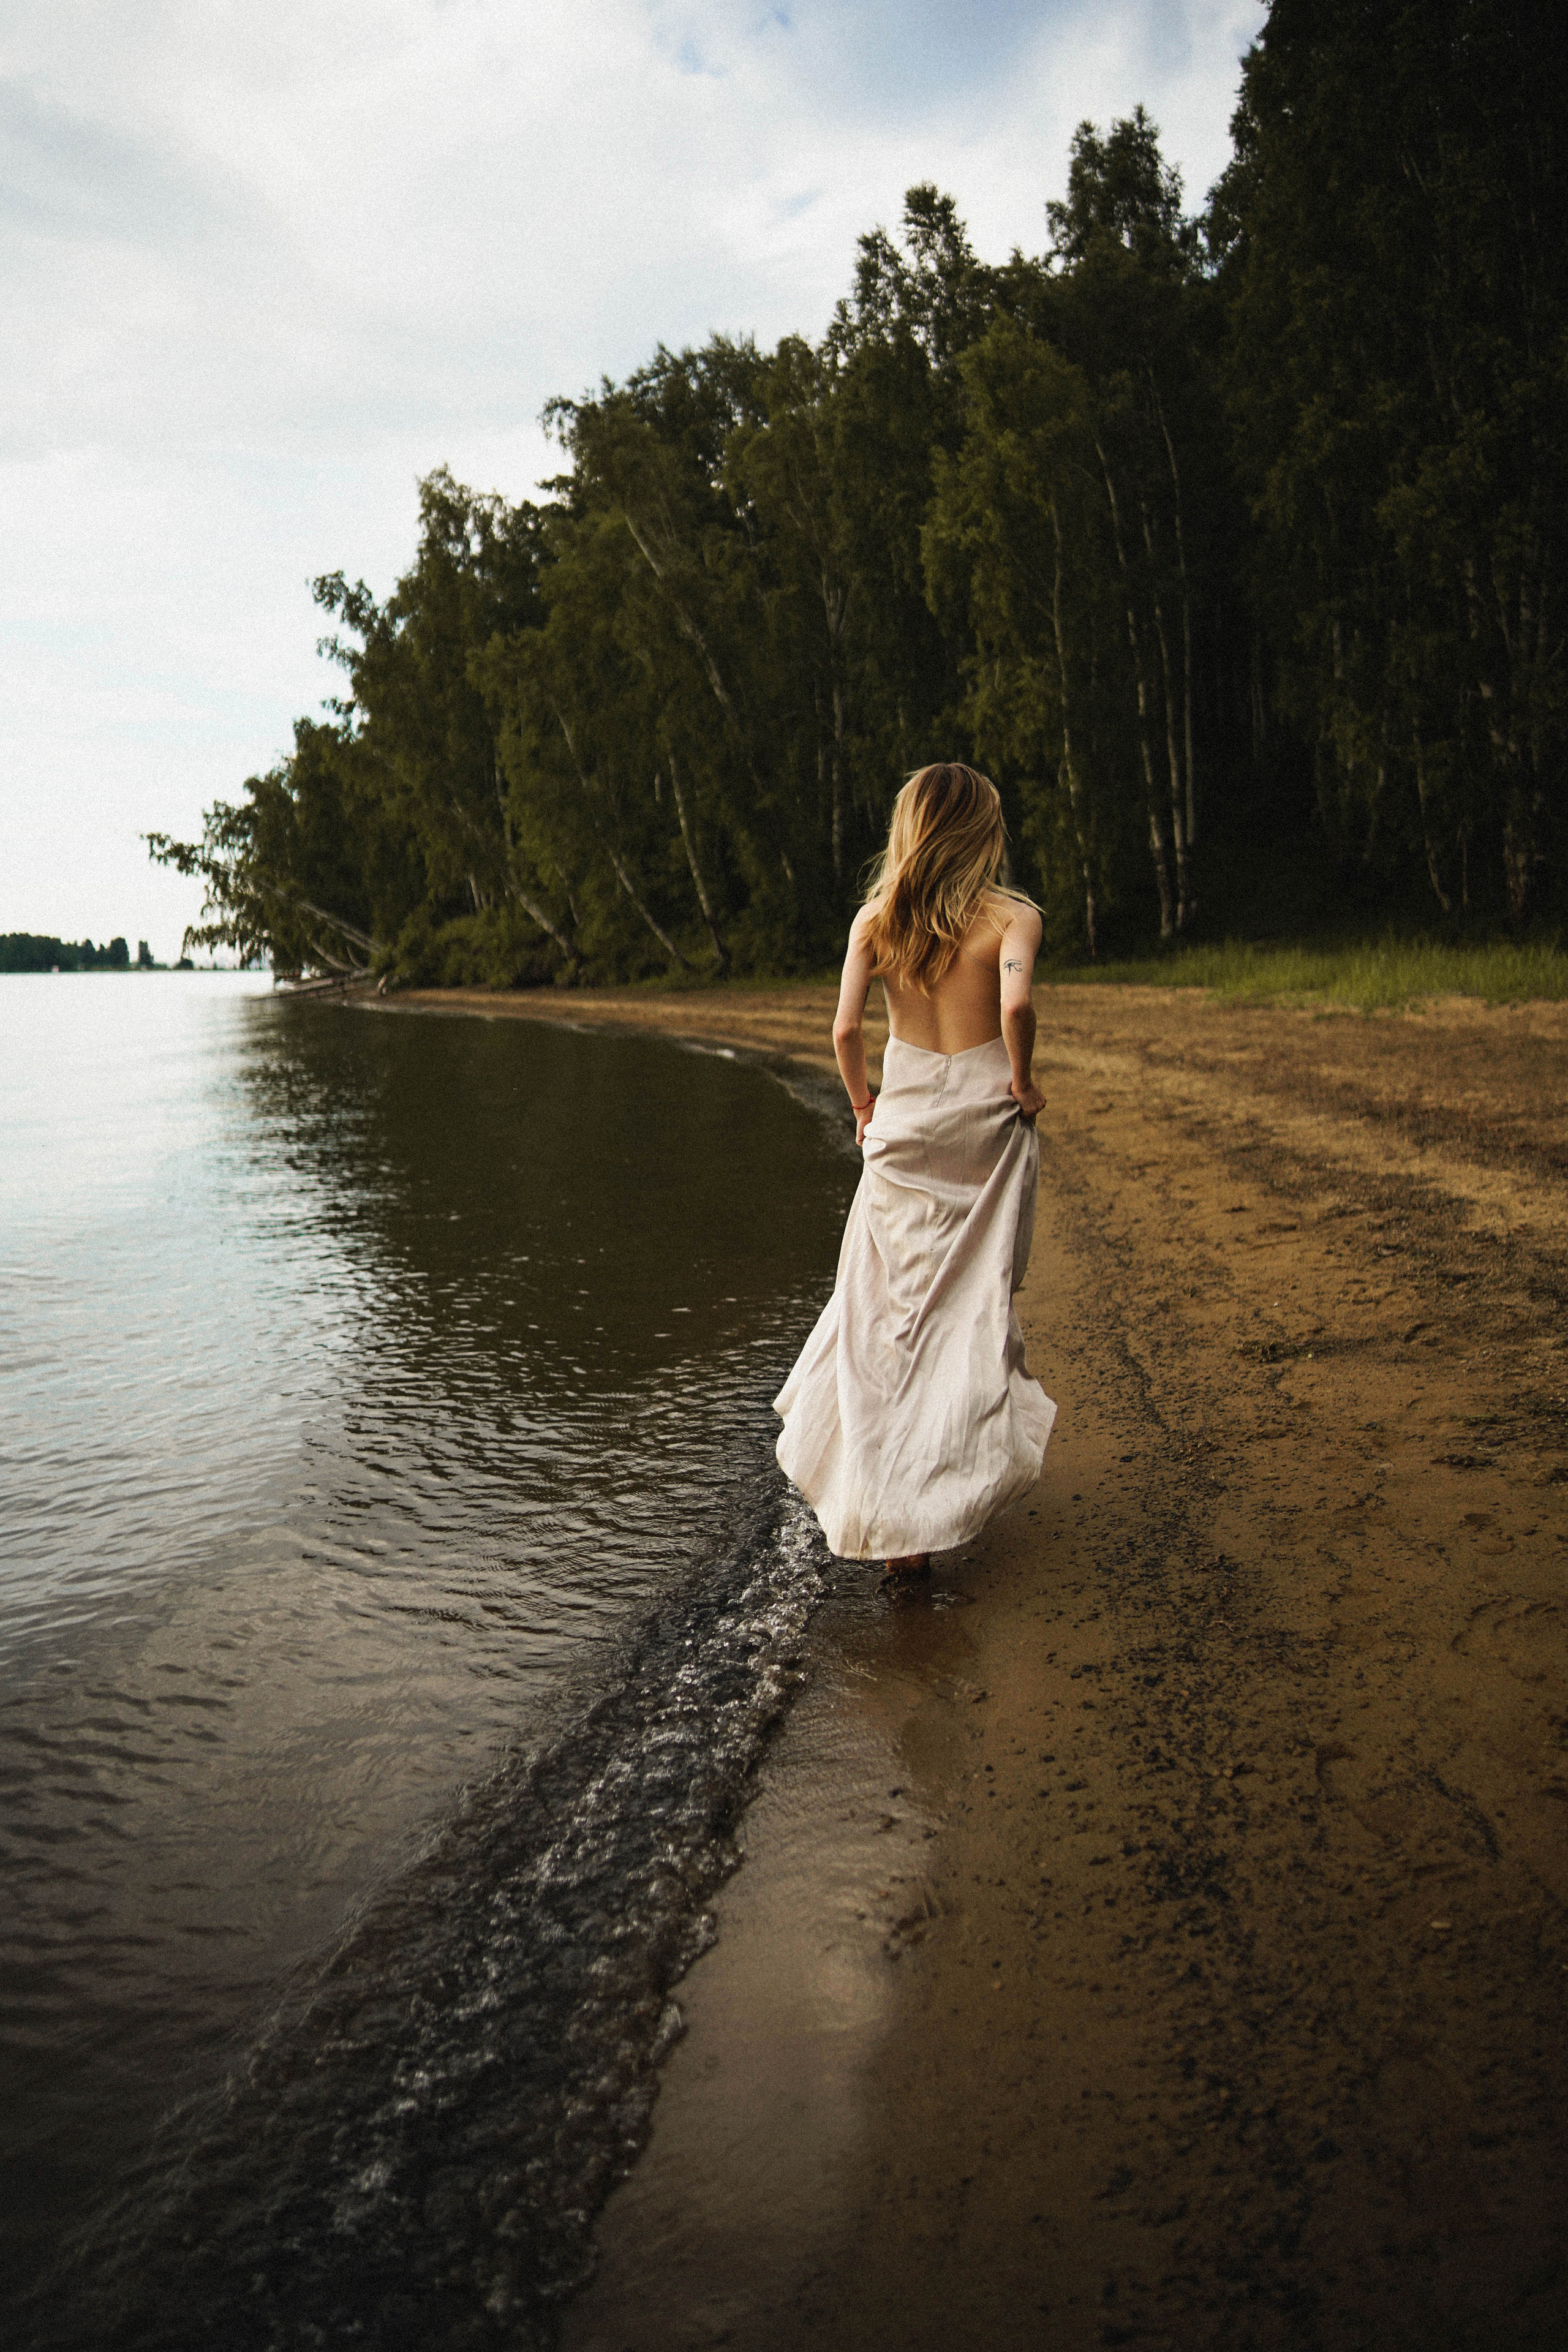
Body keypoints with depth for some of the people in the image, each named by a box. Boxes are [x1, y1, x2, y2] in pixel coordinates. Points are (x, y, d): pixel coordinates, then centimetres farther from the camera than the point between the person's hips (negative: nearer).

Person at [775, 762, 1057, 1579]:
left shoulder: (875, 920, 1)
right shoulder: (1010, 917, -6)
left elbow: (845, 1029, -7)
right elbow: (1016, 1005, -25)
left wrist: (861, 1102, 9)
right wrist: (1023, 1082, -8)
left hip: (903, 1122, 2)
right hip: (986, 1122, -2)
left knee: (887, 1304, 13)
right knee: (975, 1307, 9)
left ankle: (876, 1498, 15)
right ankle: (930, 1510, 11)